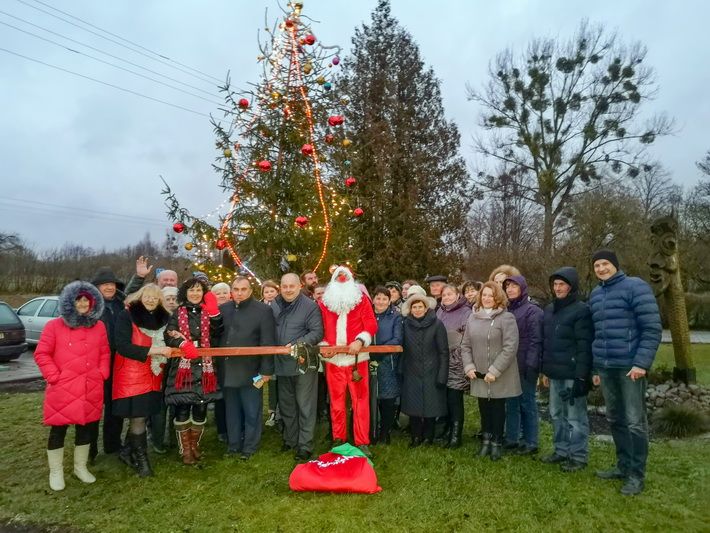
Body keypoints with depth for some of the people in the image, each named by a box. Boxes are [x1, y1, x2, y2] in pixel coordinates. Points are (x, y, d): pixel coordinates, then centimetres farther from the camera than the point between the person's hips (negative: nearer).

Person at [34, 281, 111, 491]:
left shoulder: (99, 326, 7)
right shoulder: (54, 326, -4)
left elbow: (105, 353, 12)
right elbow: (41, 354, -3)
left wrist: (102, 374, 1)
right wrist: (54, 376, -10)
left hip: (91, 390, 4)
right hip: (62, 389, -3)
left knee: (86, 428, 14)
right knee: (58, 430, 7)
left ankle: (80, 467, 31)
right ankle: (56, 472, 24)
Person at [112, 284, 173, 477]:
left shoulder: (163, 317, 10)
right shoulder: (127, 315, -8)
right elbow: (122, 346, -16)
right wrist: (152, 350, -20)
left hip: (153, 375, 6)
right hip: (132, 374, -5)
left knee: (142, 416, 11)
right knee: (138, 417, -4)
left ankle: (127, 451, 30)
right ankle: (141, 458, 12)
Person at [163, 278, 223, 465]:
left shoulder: (208, 312, 9)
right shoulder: (178, 313, 6)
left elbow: (218, 334, -5)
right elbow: (169, 335, -7)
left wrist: (214, 312, -15)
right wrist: (183, 343, -25)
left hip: (204, 367, 2)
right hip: (183, 367, -2)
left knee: (201, 408, 8)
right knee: (182, 409, -2)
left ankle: (194, 445, 27)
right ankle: (185, 449, 13)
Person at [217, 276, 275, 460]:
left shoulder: (263, 310, -8)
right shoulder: (223, 309, 6)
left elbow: (268, 343, -9)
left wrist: (266, 370, -12)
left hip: (250, 371, -4)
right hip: (227, 371, 4)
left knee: (251, 412, 7)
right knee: (232, 410, 16)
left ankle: (250, 447, 22)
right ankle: (233, 444, 30)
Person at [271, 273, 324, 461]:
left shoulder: (310, 306, -9)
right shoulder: (274, 306, 6)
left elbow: (317, 332, -13)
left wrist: (296, 345, -23)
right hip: (282, 363, 6)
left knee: (305, 406, 2)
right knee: (286, 405, 19)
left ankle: (305, 445, 12)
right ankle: (290, 440, 35)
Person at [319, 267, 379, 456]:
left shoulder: (361, 300, 5)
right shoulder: (324, 302, 10)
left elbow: (371, 325, -3)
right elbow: (320, 329, 10)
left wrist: (360, 341, -18)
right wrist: (323, 346, -7)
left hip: (357, 357, -1)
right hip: (333, 359, 2)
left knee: (360, 400, 1)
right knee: (336, 400, 8)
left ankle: (362, 442, 10)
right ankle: (338, 440, 21)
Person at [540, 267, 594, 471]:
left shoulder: (581, 310, -11)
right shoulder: (549, 309, 13)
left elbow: (585, 347, -16)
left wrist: (581, 376, -19)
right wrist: (545, 370, 16)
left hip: (572, 375, -8)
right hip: (554, 374, 8)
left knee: (575, 417, 2)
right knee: (557, 415, 16)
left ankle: (578, 456, 15)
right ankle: (561, 450, 29)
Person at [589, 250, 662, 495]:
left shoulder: (636, 287, -7)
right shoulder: (595, 294, 13)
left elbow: (652, 328, -12)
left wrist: (642, 363, -18)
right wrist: (595, 364, 14)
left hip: (630, 366, -6)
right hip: (604, 367, 7)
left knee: (635, 422, 2)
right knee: (615, 419, 15)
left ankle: (636, 474, 13)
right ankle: (623, 466, 28)